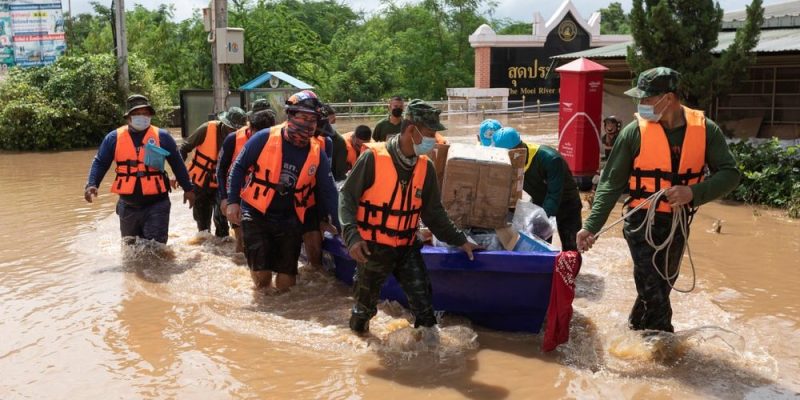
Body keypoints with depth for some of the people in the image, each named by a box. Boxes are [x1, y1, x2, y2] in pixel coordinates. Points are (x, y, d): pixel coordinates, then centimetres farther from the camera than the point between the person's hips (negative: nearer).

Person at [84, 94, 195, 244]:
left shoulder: (162, 136, 0)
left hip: (156, 204, -3)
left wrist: (188, 188, 7)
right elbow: (100, 163, 3)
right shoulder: (114, 137, 2)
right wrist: (92, 184, -13)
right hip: (128, 206, 3)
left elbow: (177, 164, 6)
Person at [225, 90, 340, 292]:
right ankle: (263, 290, 21)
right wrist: (233, 201, -10)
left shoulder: (317, 154, -2)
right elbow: (239, 167, -3)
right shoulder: (265, 138, -12)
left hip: (290, 220, 3)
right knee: (262, 278, -10)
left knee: (286, 283, 4)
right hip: (256, 214, -3)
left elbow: (328, 192, 2)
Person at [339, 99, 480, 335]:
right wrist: (352, 236, -24)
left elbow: (433, 212, 10)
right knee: (366, 303, 13)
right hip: (373, 248, -4)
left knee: (423, 301, 0)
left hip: (407, 248, 4)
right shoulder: (373, 158, -16)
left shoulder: (425, 167, 1)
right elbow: (347, 197, -12)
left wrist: (459, 240, 9)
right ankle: (358, 331, 41)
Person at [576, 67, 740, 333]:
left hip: (677, 224, 3)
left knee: (660, 289, 18)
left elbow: (729, 174, -4)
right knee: (655, 298, -9)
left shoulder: (706, 130, -6)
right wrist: (591, 226, -13)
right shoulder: (635, 131, -11)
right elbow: (611, 183, -7)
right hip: (642, 222, -3)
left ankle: (634, 332, 39)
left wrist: (693, 193, -22)